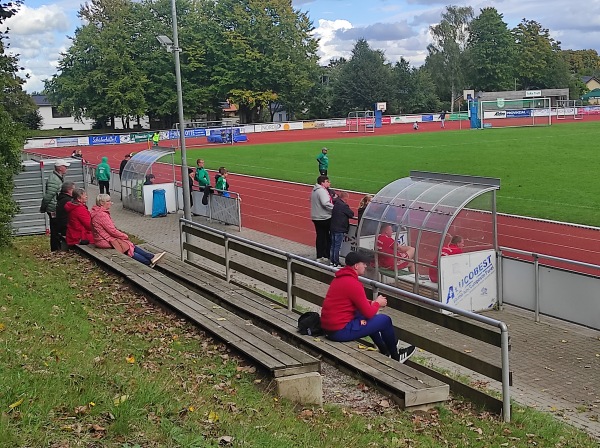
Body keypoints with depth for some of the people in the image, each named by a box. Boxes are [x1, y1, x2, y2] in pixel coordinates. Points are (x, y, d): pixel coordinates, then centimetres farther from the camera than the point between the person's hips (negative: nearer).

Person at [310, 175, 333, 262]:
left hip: (316, 218, 9)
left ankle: (319, 256, 15)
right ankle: (326, 256, 7)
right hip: (324, 218, -9)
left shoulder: (315, 190, 12)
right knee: (327, 237, 3)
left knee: (320, 236, 12)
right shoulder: (322, 191, -18)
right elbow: (325, 203, -30)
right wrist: (335, 208, -23)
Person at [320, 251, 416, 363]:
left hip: (327, 327, 10)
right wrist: (377, 303, 6)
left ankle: (385, 352, 34)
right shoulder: (353, 283, -19)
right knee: (385, 320, 2)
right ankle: (395, 356, 22)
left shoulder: (339, 278, 10)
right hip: (340, 332, -10)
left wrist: (372, 303, 9)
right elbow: (369, 313, -14)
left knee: (366, 316, 28)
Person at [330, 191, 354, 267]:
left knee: (333, 245, 15)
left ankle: (332, 260, 23)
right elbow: (352, 214, -10)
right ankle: (336, 262, 2)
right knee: (337, 246, -2)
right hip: (340, 229, -8)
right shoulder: (344, 206, -17)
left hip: (333, 227, 8)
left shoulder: (335, 203, 3)